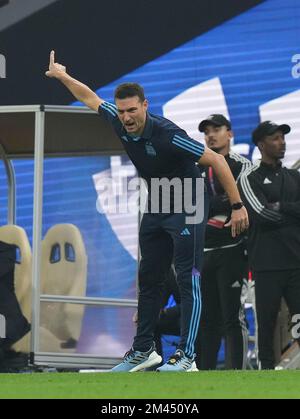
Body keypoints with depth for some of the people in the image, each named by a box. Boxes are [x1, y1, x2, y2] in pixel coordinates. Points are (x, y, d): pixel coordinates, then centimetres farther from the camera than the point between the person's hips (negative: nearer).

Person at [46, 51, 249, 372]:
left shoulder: (167, 134, -29)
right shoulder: (119, 123, -9)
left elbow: (216, 160, -25)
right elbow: (90, 98, 12)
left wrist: (237, 206, -26)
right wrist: (61, 76, 24)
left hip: (187, 209, -8)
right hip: (155, 210, 8)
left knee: (188, 280, -12)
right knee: (148, 279, 12)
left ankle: (186, 355, -17)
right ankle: (143, 350, 20)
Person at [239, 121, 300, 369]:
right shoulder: (250, 178, 2)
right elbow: (262, 214, -11)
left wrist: (280, 207, -8)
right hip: (268, 263, -4)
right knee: (267, 319, -1)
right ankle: (267, 367, 4)